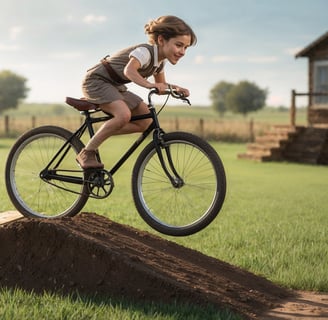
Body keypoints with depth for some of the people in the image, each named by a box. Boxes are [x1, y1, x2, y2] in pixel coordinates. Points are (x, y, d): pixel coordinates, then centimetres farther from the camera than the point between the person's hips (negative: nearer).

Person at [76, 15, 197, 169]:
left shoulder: (160, 60, 1)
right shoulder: (145, 51, -26)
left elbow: (161, 86, 13)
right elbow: (129, 70, -44)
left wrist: (176, 88, -8)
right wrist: (149, 84, -60)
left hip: (115, 86, 9)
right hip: (96, 80, -9)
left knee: (145, 122, 0)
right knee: (124, 115, -32)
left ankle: (98, 136, 8)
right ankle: (86, 153, -20)